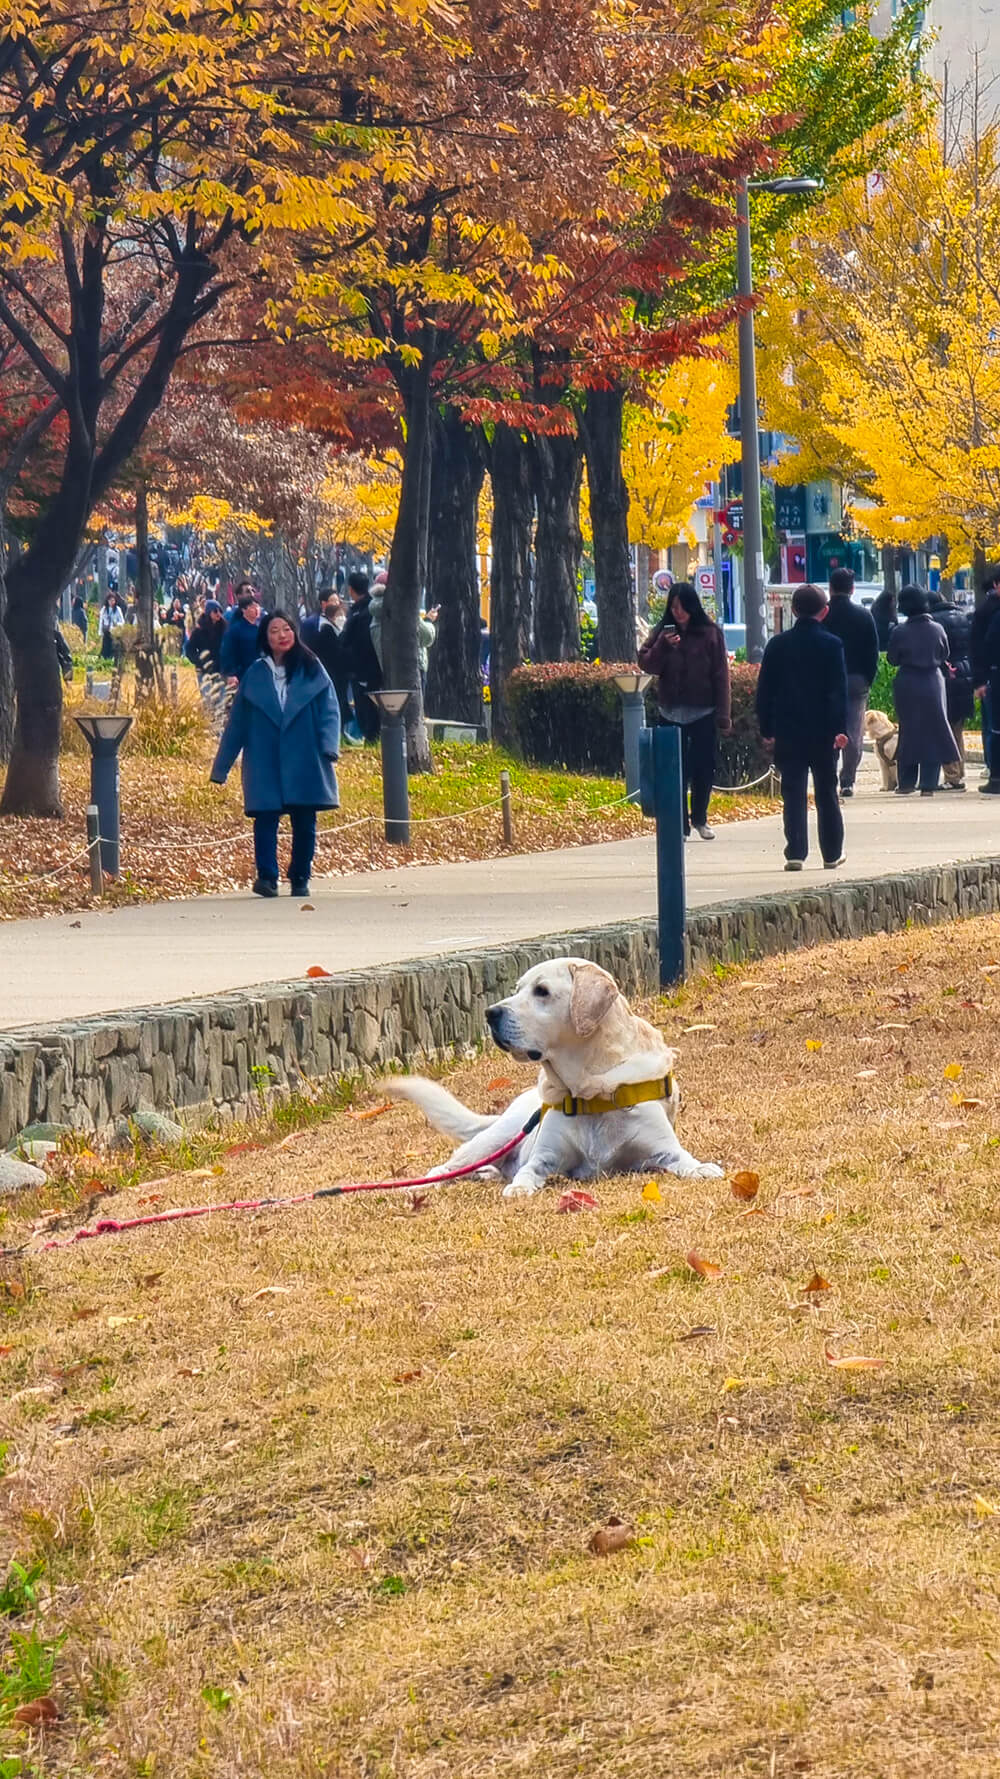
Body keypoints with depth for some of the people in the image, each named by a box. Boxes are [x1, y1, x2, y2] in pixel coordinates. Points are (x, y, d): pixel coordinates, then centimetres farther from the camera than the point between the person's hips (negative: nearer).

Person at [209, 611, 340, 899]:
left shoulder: (311, 670, 6)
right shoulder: (255, 675, 8)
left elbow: (329, 709, 3)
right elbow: (237, 722, 11)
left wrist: (329, 745, -14)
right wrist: (221, 766, 9)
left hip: (304, 763, 0)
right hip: (265, 764, 0)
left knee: (304, 822, 3)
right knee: (265, 818, -11)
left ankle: (300, 879, 15)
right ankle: (267, 877, -9)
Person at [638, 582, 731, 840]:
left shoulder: (710, 633, -1)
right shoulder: (662, 632, 4)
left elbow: (721, 675, -2)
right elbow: (646, 664, 0)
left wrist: (723, 715, -6)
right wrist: (663, 645, -18)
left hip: (703, 712, -1)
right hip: (672, 712, 1)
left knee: (704, 769, 4)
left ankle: (700, 819, 21)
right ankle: (681, 823, 4)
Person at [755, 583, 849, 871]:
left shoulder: (778, 645, 1)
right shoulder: (832, 645, -4)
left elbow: (765, 690, 3)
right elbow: (839, 690, -10)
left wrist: (766, 729, 8)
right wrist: (840, 728, -10)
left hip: (787, 730, 1)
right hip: (822, 729, -1)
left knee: (793, 793, 0)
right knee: (826, 793, 11)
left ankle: (795, 853, -9)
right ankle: (832, 853, 17)